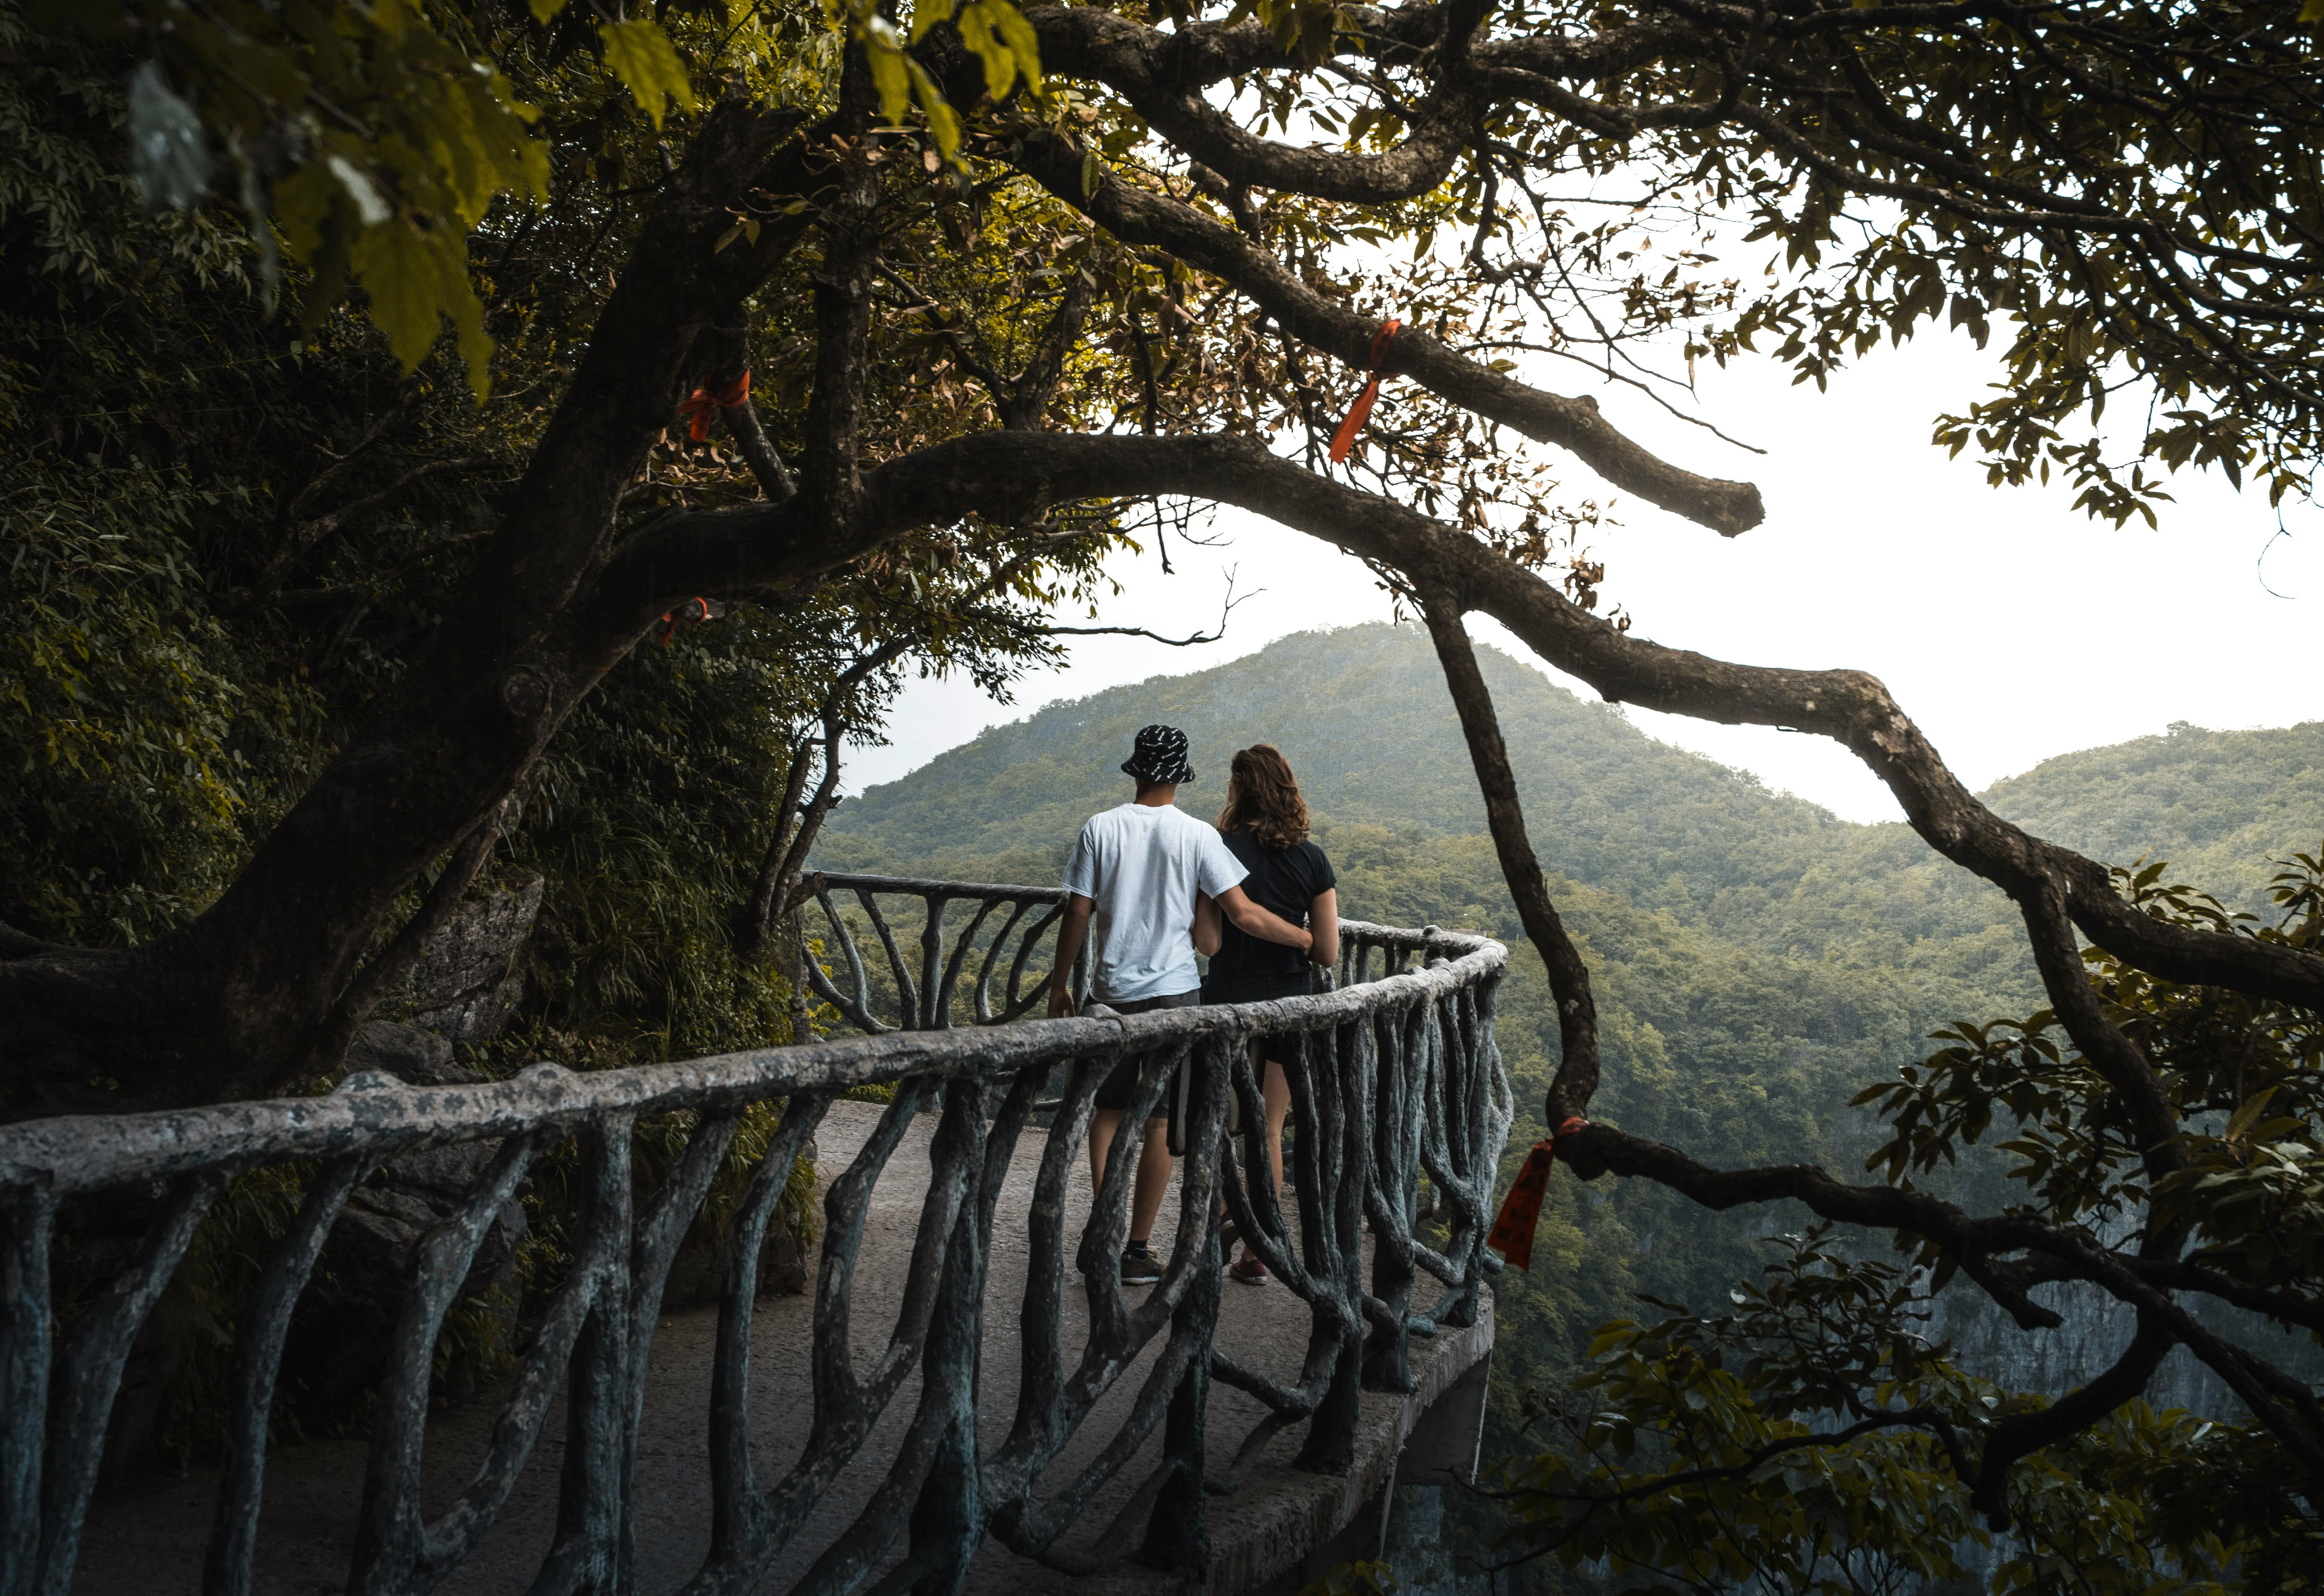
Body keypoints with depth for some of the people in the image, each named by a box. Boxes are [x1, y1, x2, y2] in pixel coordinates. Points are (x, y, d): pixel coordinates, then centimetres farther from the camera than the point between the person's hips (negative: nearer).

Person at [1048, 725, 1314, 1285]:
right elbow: (1243, 914, -9)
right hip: (1174, 991, -2)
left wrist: (1060, 982, 10)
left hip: (1112, 991, 2)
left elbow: (1078, 913, -1)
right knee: (1161, 1120, 5)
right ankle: (1138, 1249, 9)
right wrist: (1310, 940, 3)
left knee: (1108, 1112, 13)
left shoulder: (1101, 828, -2)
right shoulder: (1197, 835, -6)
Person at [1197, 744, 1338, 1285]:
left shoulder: (1220, 851, -10)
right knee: (1269, 1131, 12)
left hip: (1229, 1002, -3)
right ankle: (1256, 1255, 18)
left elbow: (1209, 942, -13)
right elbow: (1329, 953, 0)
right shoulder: (1312, 859, 0)